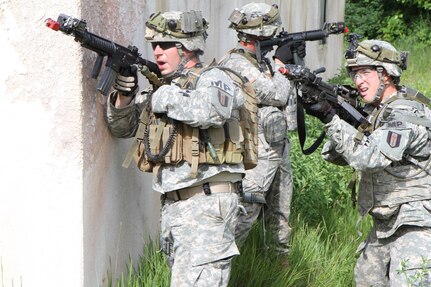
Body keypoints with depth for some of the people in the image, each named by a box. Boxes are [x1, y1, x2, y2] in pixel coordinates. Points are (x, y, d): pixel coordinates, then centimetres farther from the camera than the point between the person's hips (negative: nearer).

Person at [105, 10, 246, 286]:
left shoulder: (213, 79, -6)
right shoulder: (162, 88, 16)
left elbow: (211, 110, -29)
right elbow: (122, 126, 16)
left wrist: (165, 98, -17)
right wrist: (124, 93, -3)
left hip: (206, 204, -8)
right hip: (172, 205, 8)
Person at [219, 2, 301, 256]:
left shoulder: (260, 59, 12)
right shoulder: (237, 63, -16)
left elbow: (286, 93, 20)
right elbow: (276, 95, -21)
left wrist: (297, 61, 9)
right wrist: (280, 62, -6)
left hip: (278, 148, 9)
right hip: (256, 154, -9)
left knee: (280, 215, 19)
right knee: (243, 216, -12)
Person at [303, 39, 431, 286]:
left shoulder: (407, 115, -19)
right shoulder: (375, 111, 9)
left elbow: (368, 156, -31)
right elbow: (338, 156, 8)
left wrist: (330, 117, -30)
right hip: (385, 226, 10)